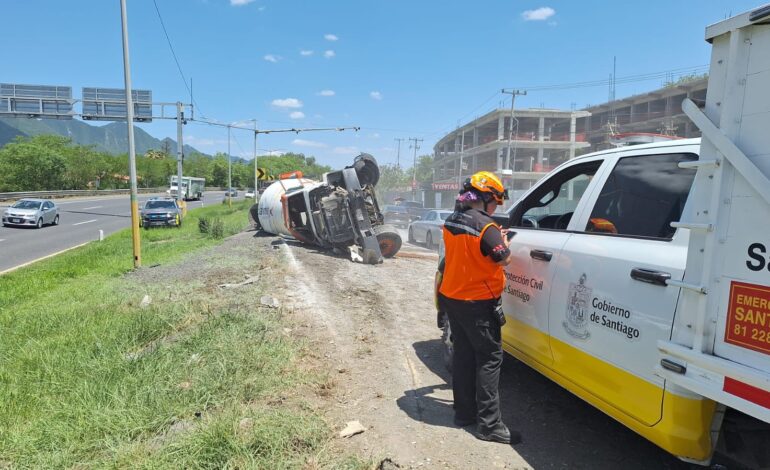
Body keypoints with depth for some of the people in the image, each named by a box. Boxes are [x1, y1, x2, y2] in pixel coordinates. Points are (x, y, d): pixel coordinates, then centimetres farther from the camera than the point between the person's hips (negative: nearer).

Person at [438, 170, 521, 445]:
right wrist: (504, 241, 4)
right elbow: (504, 259, -15)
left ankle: (464, 412, 25)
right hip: (478, 304, -8)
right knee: (489, 359, 2)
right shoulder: (486, 227, -20)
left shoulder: (451, 222, 4)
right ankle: (489, 425, 5)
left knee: (463, 354, 16)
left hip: (451, 298, 8)